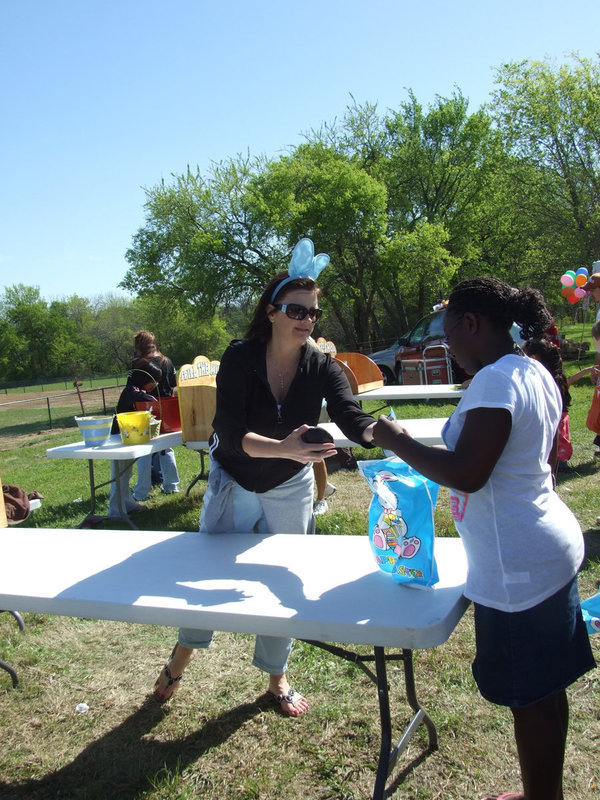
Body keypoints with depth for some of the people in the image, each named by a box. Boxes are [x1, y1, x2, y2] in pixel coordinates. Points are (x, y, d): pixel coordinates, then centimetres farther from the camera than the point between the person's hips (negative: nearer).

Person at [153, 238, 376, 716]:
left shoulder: (322, 367, -16)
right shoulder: (239, 359, -22)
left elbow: (352, 418, -30)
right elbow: (230, 433, -31)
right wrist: (284, 449, -47)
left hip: (290, 489, 2)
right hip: (233, 483, -1)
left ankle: (277, 678, 34)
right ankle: (182, 657, 40)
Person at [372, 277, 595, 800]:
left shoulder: (494, 381, -22)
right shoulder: (536, 373, 8)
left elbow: (466, 474, -27)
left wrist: (397, 441, -14)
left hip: (518, 568, -10)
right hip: (552, 546, 10)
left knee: (530, 697, 6)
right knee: (547, 687, 21)